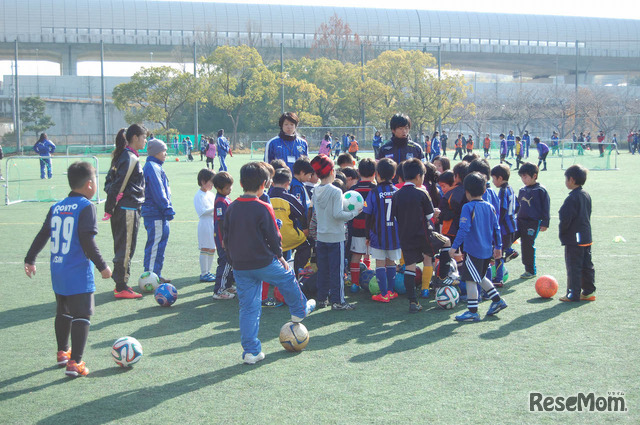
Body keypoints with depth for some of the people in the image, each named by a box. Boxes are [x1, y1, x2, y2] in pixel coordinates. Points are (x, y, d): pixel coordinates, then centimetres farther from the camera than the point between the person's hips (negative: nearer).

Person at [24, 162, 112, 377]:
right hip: (78, 274, -7)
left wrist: (30, 259, 24)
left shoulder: (56, 207, 8)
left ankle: (62, 352, 37)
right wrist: (102, 266, -11)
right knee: (82, 316, -2)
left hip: (57, 272, 7)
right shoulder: (86, 206, -12)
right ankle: (75, 362, -7)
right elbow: (88, 240, -18)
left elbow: (42, 235, 13)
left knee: (63, 313, 23)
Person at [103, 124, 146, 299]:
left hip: (119, 210, 10)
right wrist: (110, 208, -14)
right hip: (128, 210, -10)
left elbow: (110, 181, 17)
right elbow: (119, 185, -18)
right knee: (126, 249, -3)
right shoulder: (131, 158, -15)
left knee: (121, 248, 16)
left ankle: (120, 283, 23)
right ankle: (121, 288, 2)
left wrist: (110, 207, 13)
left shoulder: (121, 156, 14)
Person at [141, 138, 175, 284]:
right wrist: (167, 209, -16)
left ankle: (156, 275, 20)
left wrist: (167, 209, 21)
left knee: (160, 243, 14)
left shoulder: (154, 167, 19)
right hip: (156, 214, -11)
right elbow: (158, 192, -19)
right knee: (155, 244, -8)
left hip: (158, 213, 11)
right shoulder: (153, 168, -14)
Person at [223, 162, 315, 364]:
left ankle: (251, 351, 10)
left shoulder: (231, 208, 3)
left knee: (248, 307, 8)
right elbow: (273, 237, -9)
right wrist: (279, 256, 8)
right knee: (287, 279, 25)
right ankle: (300, 311, 46)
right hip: (264, 263, -5)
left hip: (240, 267, 5)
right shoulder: (263, 209, -14)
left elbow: (226, 238, 10)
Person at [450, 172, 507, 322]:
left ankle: (472, 312, 0)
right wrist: (498, 246, 19)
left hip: (473, 250, -7)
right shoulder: (490, 207, 8)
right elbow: (496, 228, 11)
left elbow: (464, 229, -20)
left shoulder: (468, 207, -12)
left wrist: (454, 246, -18)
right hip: (487, 250, 8)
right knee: (480, 276, 25)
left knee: (470, 280, -2)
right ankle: (497, 300, 26)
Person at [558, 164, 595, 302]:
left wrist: (562, 230, -4)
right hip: (586, 237, 9)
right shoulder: (586, 195, 8)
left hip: (574, 239, -9)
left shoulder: (572, 198, -20)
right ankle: (589, 292, 21)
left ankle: (573, 295, 3)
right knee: (587, 266, 14)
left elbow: (565, 219, -23)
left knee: (574, 267, -1)